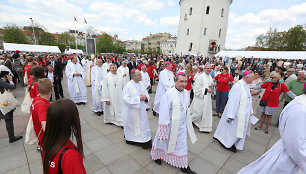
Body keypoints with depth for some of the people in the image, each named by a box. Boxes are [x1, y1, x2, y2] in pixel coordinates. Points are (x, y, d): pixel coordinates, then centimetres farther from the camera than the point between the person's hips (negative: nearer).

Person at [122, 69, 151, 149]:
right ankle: (130, 139, 35)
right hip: (131, 110, -6)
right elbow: (126, 99, -21)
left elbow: (146, 93, 10)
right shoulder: (128, 86, -17)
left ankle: (145, 142, 27)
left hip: (141, 110, 6)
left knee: (143, 124, 12)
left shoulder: (141, 84, 3)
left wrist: (146, 97, -14)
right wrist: (138, 98, -25)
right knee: (133, 125, 11)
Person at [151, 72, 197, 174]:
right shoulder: (168, 94, -24)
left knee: (182, 145, 19)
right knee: (163, 141, 19)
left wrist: (186, 121, 18)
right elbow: (164, 112, -22)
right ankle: (156, 155, 49)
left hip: (182, 125, 5)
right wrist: (164, 127, -20)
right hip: (170, 124, -5)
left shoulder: (186, 93, -3)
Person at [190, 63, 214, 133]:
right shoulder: (200, 77, -15)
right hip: (200, 98, -8)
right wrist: (206, 90, -19)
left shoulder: (210, 77, 11)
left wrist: (211, 90, 3)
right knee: (198, 113, -2)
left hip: (207, 98, 8)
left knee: (207, 112, 12)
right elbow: (197, 88, -18)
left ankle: (205, 127, 29)